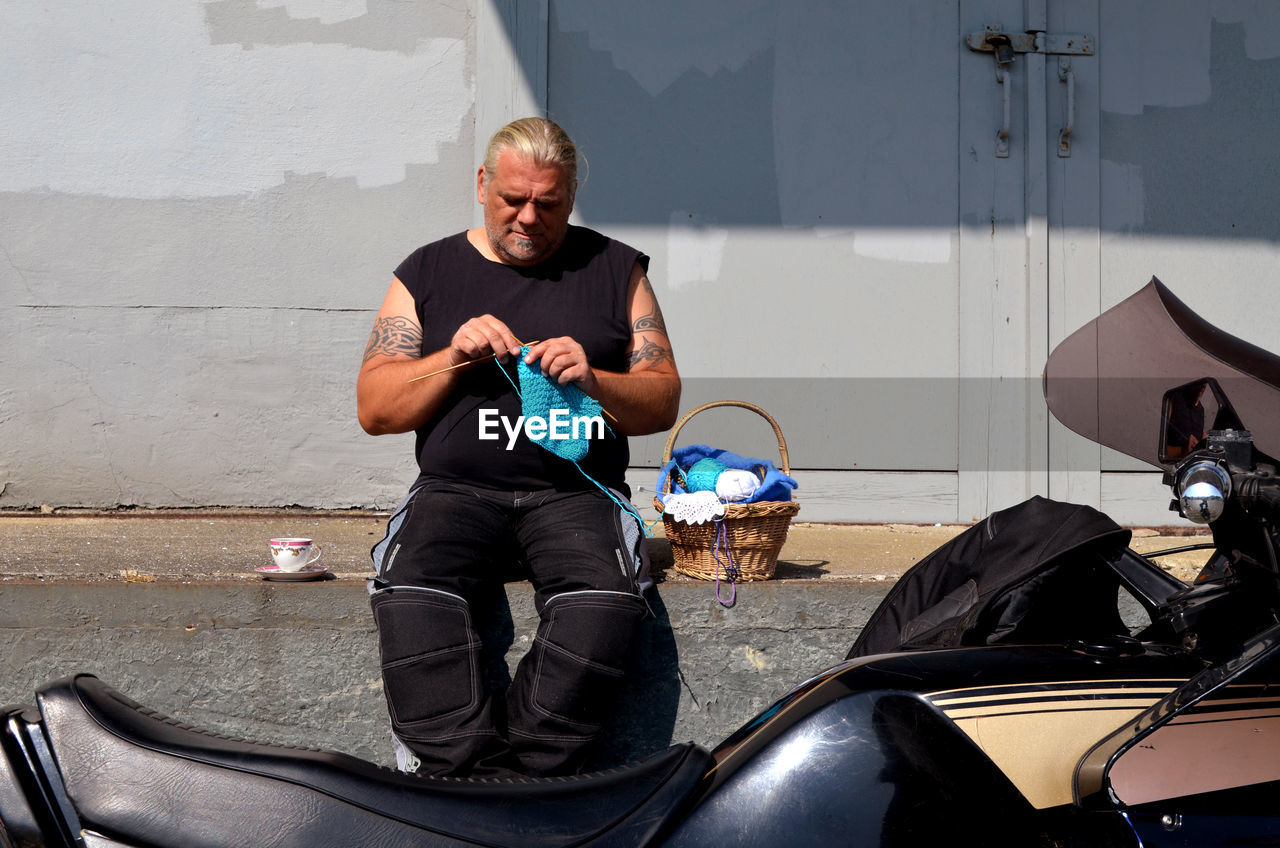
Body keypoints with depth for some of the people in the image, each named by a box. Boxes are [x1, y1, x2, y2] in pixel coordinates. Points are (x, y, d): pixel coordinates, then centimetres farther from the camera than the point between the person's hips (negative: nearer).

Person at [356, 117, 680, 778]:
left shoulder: (614, 269, 15)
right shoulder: (428, 271, 15)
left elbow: (663, 403, 12)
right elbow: (373, 409, 11)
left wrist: (593, 381, -9)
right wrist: (452, 359, -6)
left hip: (577, 488, 0)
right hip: (455, 487, 1)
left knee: (603, 601, -33)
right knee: (411, 595, -32)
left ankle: (521, 775, -27)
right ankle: (467, 775, -32)